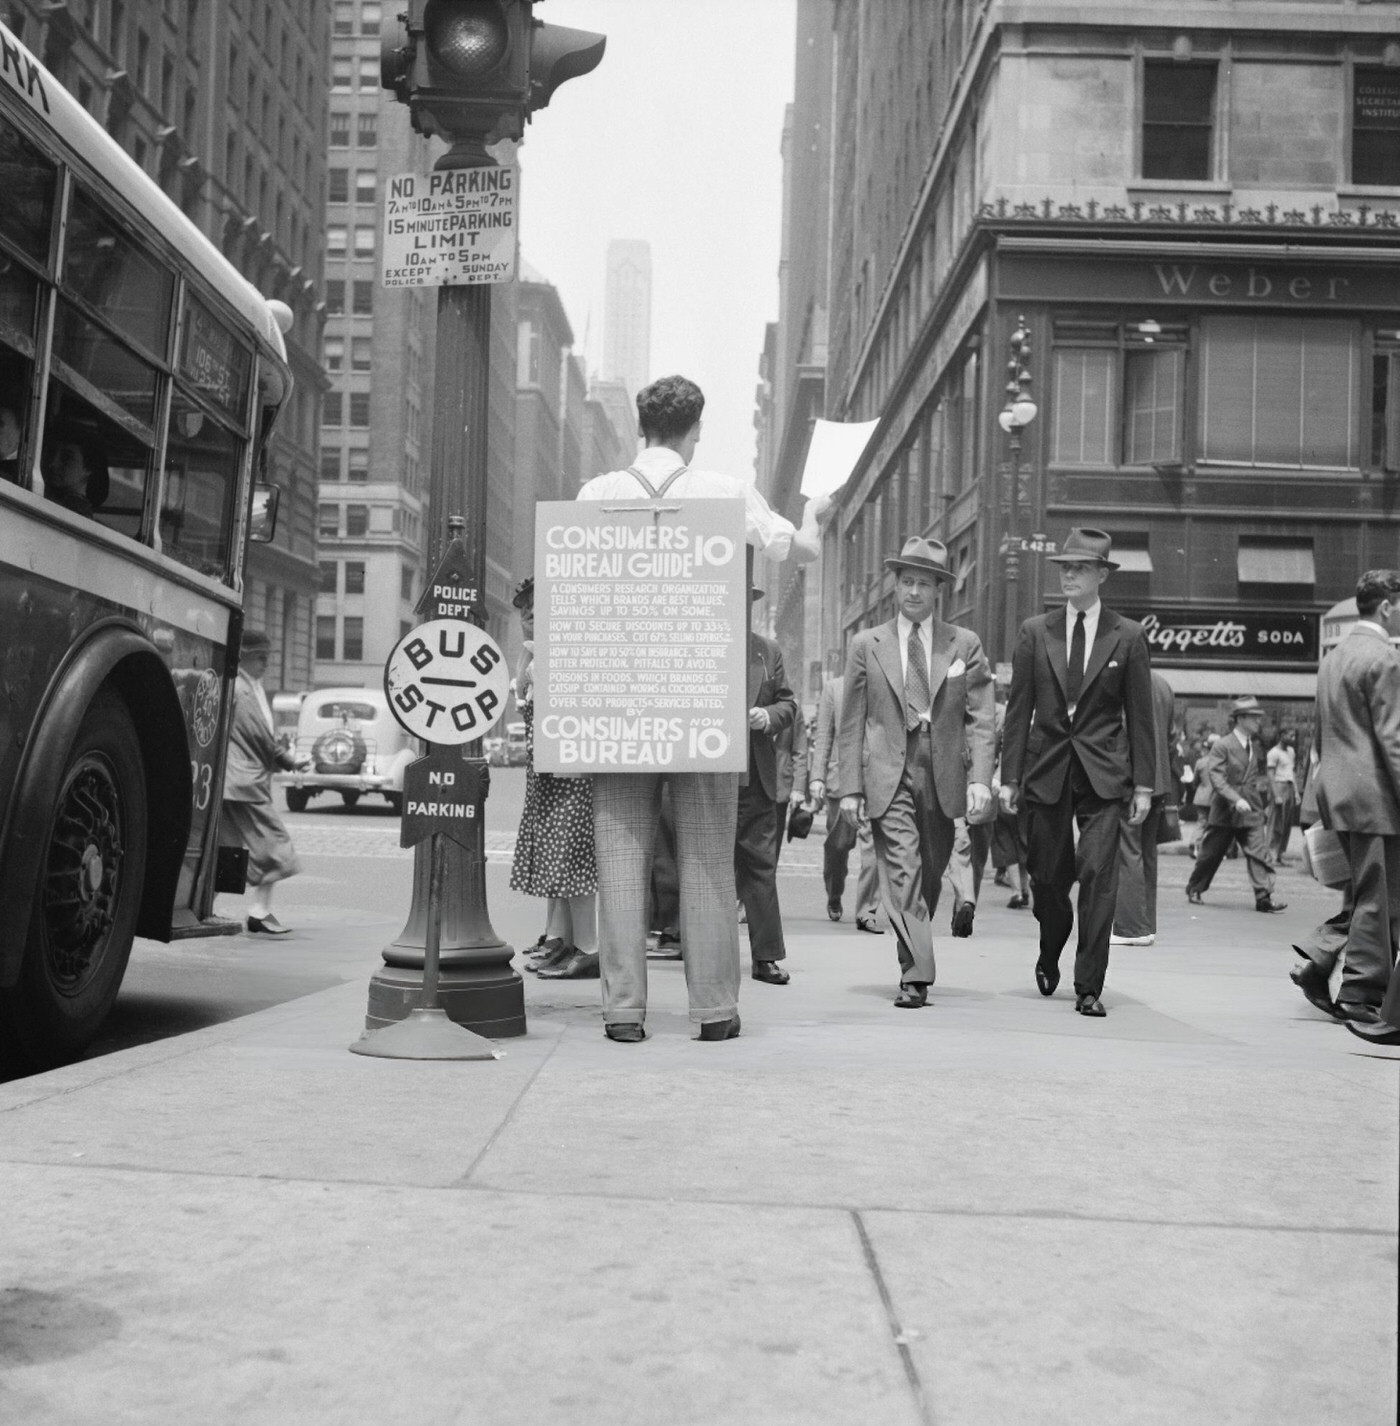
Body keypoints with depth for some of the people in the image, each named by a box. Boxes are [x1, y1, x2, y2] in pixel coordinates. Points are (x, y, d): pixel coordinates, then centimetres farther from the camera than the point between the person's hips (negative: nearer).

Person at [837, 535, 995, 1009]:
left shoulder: (965, 645, 8)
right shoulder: (867, 645, 8)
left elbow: (980, 718, 3)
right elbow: (852, 722, 7)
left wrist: (980, 779, -9)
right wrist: (850, 787, 0)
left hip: (945, 776, 2)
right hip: (889, 775, -1)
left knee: (930, 876, 10)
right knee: (903, 872, -11)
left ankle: (915, 956, 29)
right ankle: (915, 975, -13)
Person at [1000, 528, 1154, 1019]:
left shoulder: (1127, 636, 3)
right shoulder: (1034, 632, 6)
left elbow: (1140, 715, 5)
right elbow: (1018, 709, 6)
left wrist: (1143, 785, 0)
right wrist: (1009, 776, 1)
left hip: (1103, 774, -1)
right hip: (1046, 771, 2)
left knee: (1097, 876, -10)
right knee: (1047, 876, 7)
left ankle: (1088, 987, -2)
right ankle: (1049, 955, 36)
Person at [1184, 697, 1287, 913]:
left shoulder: (1257, 746, 9)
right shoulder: (1223, 745, -9)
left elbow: (1262, 776, 19)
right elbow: (1215, 776, -17)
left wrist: (1265, 802, 13)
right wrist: (1236, 799, -26)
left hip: (1251, 811, 4)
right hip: (1225, 812, -4)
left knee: (1259, 852, -10)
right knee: (1211, 853, 7)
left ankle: (1264, 897, -13)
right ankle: (1194, 889, 25)